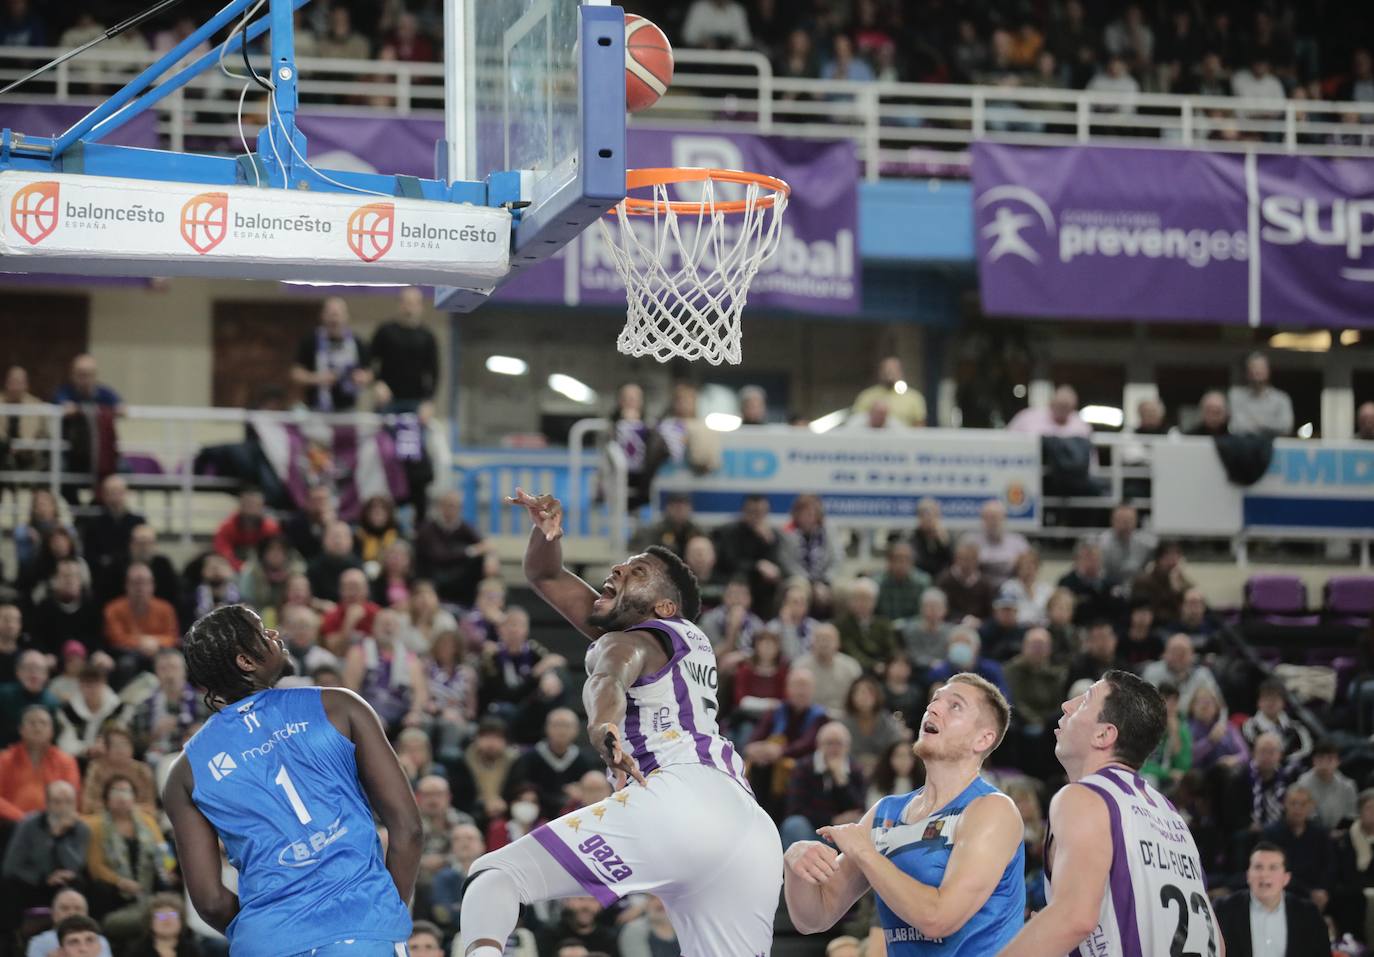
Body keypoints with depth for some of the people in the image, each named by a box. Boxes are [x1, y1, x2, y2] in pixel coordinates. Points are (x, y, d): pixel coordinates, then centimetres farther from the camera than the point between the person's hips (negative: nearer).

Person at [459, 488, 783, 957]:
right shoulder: (688, 639, 35)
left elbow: (611, 679, -15)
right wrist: (547, 529, 21)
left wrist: (602, 726, -37)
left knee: (495, 874, -6)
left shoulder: (628, 641, 14)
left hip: (679, 797, -7)